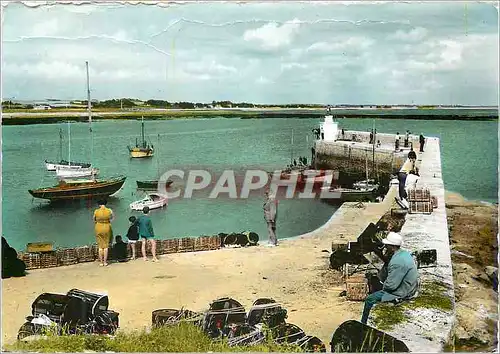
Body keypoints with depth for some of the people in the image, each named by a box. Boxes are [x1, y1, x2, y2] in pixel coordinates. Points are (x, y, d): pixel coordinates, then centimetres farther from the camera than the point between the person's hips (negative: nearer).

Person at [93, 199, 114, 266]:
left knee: (100, 246, 8)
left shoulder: (96, 211, -8)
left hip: (98, 229, 0)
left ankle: (101, 262, 11)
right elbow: (112, 218, 13)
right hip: (107, 228, 0)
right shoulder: (109, 211, -7)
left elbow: (94, 220, 7)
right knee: (106, 246, 8)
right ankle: (105, 262, 10)